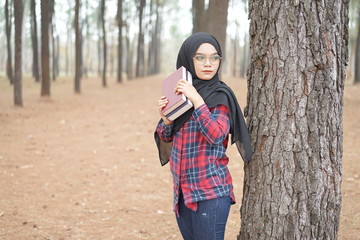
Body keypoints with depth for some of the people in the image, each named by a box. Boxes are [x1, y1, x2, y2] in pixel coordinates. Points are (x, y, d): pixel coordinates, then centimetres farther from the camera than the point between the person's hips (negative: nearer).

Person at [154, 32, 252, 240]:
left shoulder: (220, 95, -7)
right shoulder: (179, 92, 9)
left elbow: (217, 136, -21)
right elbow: (166, 139, 13)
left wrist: (197, 100, -24)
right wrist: (166, 120, -7)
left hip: (210, 191, -6)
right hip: (183, 189, 6)